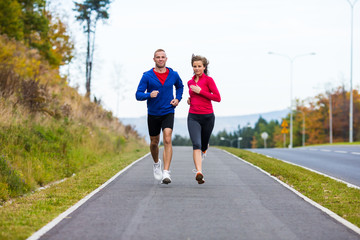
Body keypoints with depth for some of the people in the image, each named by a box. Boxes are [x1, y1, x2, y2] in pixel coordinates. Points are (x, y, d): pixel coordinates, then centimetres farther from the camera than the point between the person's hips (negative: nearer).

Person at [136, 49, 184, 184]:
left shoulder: (173, 75, 1)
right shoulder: (147, 76, -6)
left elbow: (180, 86, 23)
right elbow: (138, 95, -8)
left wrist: (178, 99, 5)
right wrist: (149, 95, -28)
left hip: (168, 113, -1)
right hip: (153, 114, 1)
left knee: (167, 140, -19)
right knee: (154, 142, 13)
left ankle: (166, 173, -22)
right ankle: (156, 163, 44)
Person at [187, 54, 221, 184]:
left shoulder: (208, 80, -4)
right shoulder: (190, 82, 12)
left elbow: (218, 98, -9)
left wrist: (200, 91, -13)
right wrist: (190, 99, 8)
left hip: (207, 116, -2)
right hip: (193, 117, 2)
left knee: (204, 144, 15)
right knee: (196, 144, -18)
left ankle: (203, 152, 54)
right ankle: (199, 173, -28)